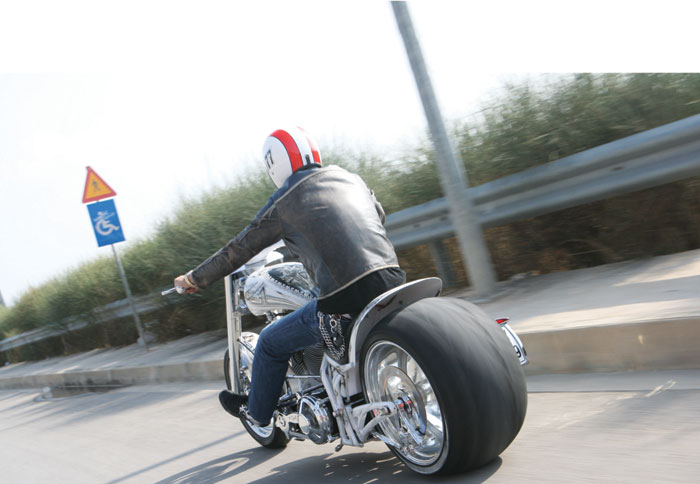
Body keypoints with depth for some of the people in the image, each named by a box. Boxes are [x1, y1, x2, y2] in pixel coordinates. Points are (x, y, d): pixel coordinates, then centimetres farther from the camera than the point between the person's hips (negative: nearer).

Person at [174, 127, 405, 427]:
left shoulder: (283, 203, 0)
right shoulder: (351, 179, 15)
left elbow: (238, 250, 8)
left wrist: (195, 278, 23)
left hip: (344, 301, -6)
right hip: (392, 280, 6)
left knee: (271, 344, 18)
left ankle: (256, 411, 39)